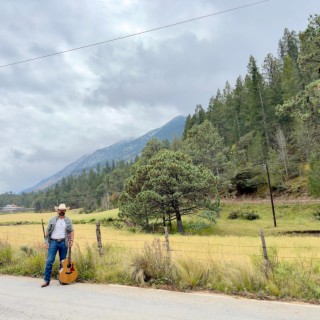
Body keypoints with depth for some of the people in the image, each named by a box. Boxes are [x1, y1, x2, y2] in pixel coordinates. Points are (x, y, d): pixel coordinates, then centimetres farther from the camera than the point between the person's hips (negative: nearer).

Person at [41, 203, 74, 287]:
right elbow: (47, 231, 4)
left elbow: (71, 231, 7)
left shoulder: (68, 220, 7)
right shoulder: (52, 220, 5)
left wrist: (71, 240, -7)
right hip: (53, 242, -1)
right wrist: (46, 242, -4)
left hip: (63, 242, 1)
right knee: (49, 261, -6)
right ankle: (47, 280, 1)